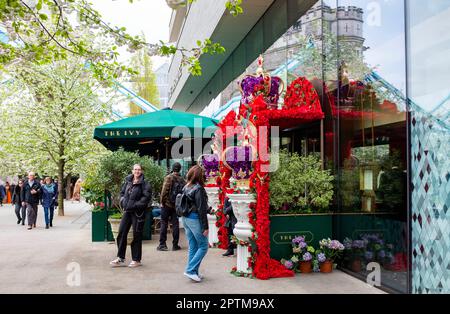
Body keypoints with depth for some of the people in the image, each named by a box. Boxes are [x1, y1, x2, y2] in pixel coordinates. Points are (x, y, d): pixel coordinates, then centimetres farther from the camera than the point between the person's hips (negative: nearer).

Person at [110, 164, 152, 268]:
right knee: (121, 233, 6)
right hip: (127, 211, 6)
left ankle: (136, 260, 15)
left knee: (136, 236, 2)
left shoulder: (145, 184, -8)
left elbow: (146, 197, -16)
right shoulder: (128, 181, 9)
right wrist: (123, 202, 1)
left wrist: (135, 205, -18)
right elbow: (122, 192, 18)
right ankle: (120, 258, 16)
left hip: (138, 212, -6)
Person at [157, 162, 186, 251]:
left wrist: (162, 202, -5)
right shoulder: (182, 180, 4)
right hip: (177, 206, 3)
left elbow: (164, 191, -15)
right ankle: (175, 245, 10)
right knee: (175, 225, 8)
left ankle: (162, 244, 6)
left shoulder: (169, 178, -9)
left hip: (167, 204, -3)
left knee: (164, 224, 5)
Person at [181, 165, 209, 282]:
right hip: (195, 219, -8)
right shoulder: (198, 188, -15)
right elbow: (201, 209, -16)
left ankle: (193, 272, 19)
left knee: (193, 247, 14)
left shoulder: (186, 187, 8)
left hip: (185, 218, 8)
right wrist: (205, 227, -13)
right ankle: (191, 270, -2)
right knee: (203, 246, 3)